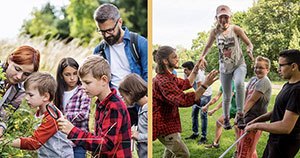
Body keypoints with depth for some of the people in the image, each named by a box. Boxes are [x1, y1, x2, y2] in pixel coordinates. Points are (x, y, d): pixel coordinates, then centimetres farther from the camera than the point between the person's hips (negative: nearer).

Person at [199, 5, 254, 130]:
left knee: (239, 83, -35)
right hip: (224, 68, 3)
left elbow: (249, 44, -4)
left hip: (239, 65, -3)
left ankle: (240, 114, -28)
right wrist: (202, 56, -6)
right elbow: (208, 46, 13)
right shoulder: (215, 32, -2)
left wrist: (249, 50, -26)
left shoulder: (235, 29, -9)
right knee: (226, 96, 9)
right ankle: (226, 119, 32)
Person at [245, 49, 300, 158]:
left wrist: (257, 125, -19)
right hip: (276, 139, 9)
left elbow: (285, 127, -30)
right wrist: (257, 120, 8)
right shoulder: (288, 85, 9)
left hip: (285, 144, -9)